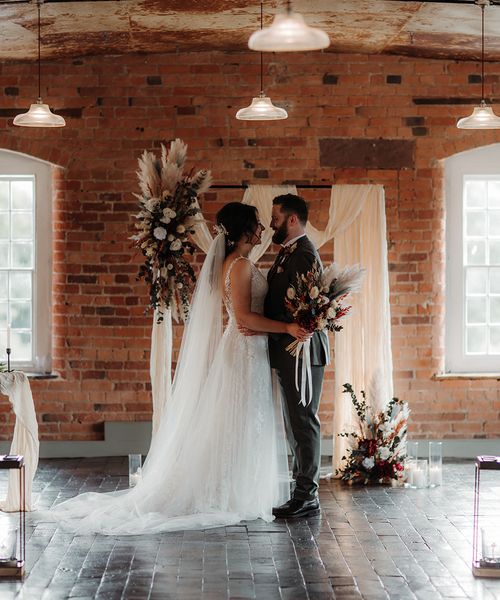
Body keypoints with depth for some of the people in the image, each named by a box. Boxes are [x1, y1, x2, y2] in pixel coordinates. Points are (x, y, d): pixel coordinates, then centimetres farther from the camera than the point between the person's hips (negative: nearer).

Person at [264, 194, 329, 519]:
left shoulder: (304, 255, -16)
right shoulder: (288, 252, 16)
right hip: (290, 351, 11)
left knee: (303, 422, -6)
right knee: (296, 423, 14)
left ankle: (307, 498, -1)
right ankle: (304, 490, 21)